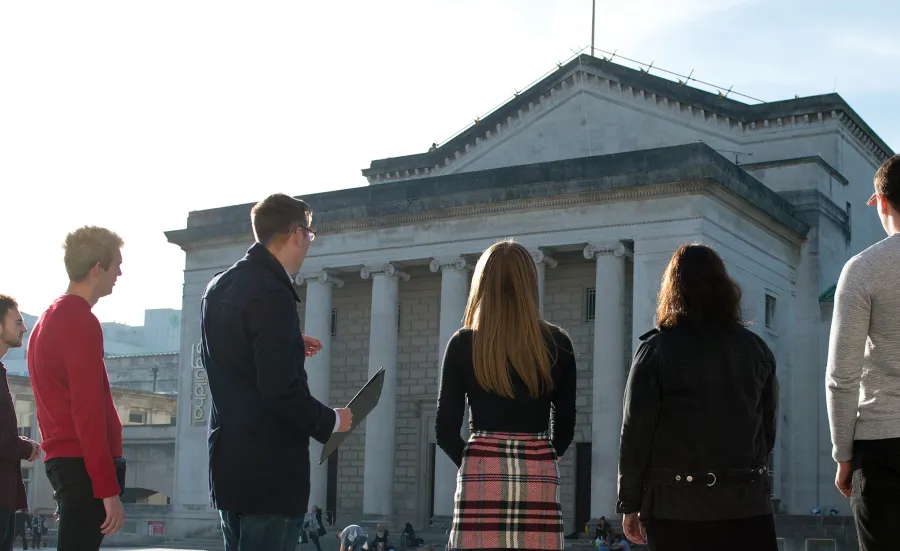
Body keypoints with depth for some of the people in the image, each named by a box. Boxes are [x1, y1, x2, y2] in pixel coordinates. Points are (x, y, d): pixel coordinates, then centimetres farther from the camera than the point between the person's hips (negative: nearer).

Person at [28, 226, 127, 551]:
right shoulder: (81, 321, -12)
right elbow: (87, 410, -18)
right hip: (85, 465, -10)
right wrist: (109, 488, -19)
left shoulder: (49, 319, 18)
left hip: (64, 460, 10)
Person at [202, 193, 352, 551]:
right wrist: (331, 421, -8)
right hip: (270, 468, -9)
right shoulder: (272, 295, -18)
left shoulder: (219, 287, 9)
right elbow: (281, 390, -23)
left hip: (228, 463, 9)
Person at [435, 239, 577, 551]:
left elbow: (446, 431, 3)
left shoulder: (463, 345, 1)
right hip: (539, 479, 1)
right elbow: (565, 427, 10)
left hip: (482, 478, -1)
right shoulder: (557, 344, 4)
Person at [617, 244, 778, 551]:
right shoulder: (755, 348, 6)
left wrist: (630, 503, 1)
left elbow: (636, 433, -6)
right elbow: (769, 428, 11)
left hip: (676, 505, -2)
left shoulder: (656, 349, -5)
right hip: (747, 502, 2)